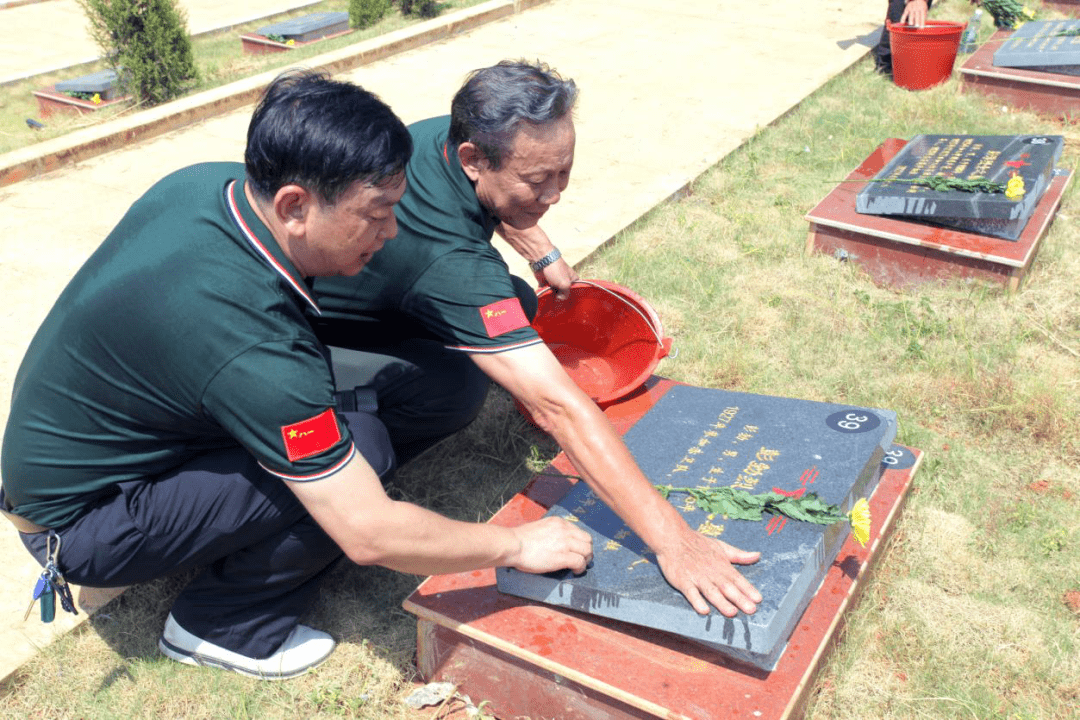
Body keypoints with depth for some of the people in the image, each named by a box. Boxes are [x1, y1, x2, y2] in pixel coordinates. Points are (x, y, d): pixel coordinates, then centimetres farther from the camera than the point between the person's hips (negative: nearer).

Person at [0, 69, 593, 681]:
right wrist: (518, 545, -16)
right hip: (76, 525, -8)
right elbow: (370, 536, -30)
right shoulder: (253, 349, -36)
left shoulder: (206, 182, -12)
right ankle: (224, 626, -1)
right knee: (362, 447, -22)